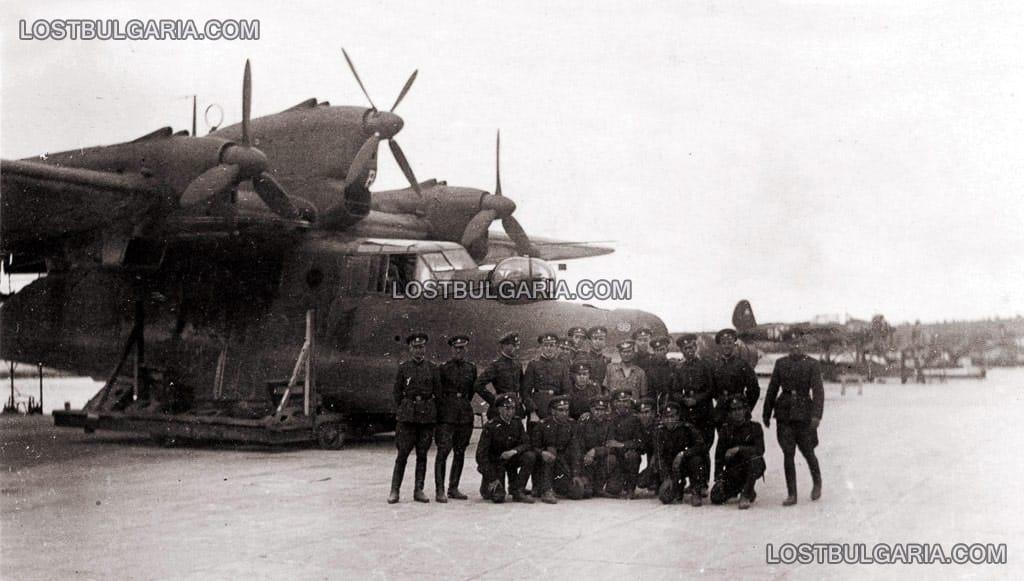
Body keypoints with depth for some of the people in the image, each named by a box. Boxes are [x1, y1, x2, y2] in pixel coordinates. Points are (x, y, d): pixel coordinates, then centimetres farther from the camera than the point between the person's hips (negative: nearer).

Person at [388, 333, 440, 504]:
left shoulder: (432, 368, 8)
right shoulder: (403, 368, 5)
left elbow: (438, 393, 10)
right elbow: (397, 392, 8)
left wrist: (435, 414, 5)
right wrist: (398, 412, 1)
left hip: (427, 414, 1)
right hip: (407, 414, -1)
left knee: (422, 454, 4)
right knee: (402, 453, -4)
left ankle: (419, 490, 10)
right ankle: (394, 491, -1)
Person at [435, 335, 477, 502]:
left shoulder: (471, 368, 10)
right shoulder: (443, 368, -1)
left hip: (465, 414, 4)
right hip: (446, 414, -4)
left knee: (460, 452, 7)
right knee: (443, 451, -10)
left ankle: (453, 488, 15)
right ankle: (440, 490, -9)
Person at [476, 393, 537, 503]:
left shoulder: (517, 423, -3)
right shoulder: (490, 426, -17)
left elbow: (526, 444, -7)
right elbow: (481, 454, -19)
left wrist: (514, 451, -30)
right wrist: (492, 479, -22)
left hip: (511, 460, 5)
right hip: (494, 463, -5)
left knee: (530, 456, -23)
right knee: (498, 497, -21)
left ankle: (517, 491, -11)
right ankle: (487, 487, 17)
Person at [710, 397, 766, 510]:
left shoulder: (755, 427, -4)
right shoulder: (726, 429, 3)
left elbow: (760, 450, -18)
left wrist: (739, 449, -29)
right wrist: (719, 475, -8)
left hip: (750, 469, -3)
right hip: (732, 470, 3)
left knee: (755, 458, -37)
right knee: (716, 498, -16)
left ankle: (746, 496, -22)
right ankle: (738, 489, 17)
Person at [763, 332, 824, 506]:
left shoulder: (812, 364, -2)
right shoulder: (781, 363, 8)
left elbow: (818, 391, -9)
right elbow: (772, 389, 13)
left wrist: (817, 415, -20)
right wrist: (767, 413, 12)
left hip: (803, 414, -3)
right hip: (784, 413, 3)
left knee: (807, 452, 6)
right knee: (788, 454, 0)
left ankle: (817, 483, 34)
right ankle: (791, 494, 5)